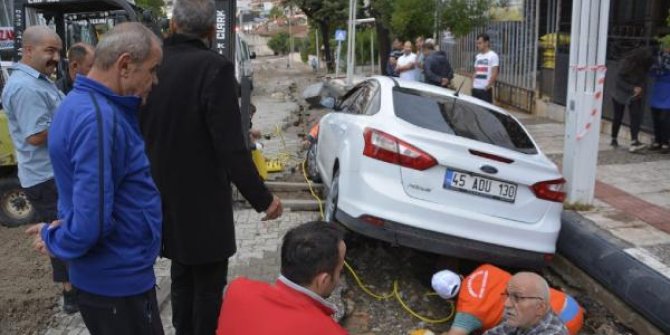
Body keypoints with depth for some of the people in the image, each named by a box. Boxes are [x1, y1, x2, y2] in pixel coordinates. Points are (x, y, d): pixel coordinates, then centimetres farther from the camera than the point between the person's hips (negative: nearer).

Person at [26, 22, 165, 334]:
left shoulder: (85, 103, 6)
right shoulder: (97, 118, -27)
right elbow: (93, 221, -29)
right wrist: (54, 240, -11)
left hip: (111, 273, 9)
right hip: (118, 280, -9)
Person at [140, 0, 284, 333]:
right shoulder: (214, 67, -20)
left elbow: (141, 134, 7)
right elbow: (230, 148, -23)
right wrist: (263, 198, -14)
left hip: (165, 197, 7)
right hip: (202, 200, -7)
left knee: (182, 278, 22)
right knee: (208, 286, 8)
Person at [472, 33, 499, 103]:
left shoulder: (493, 55, -5)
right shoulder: (478, 56, 15)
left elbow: (494, 73, -11)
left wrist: (488, 85, -16)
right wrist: (472, 84, 8)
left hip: (485, 89, -7)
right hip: (475, 88, 7)